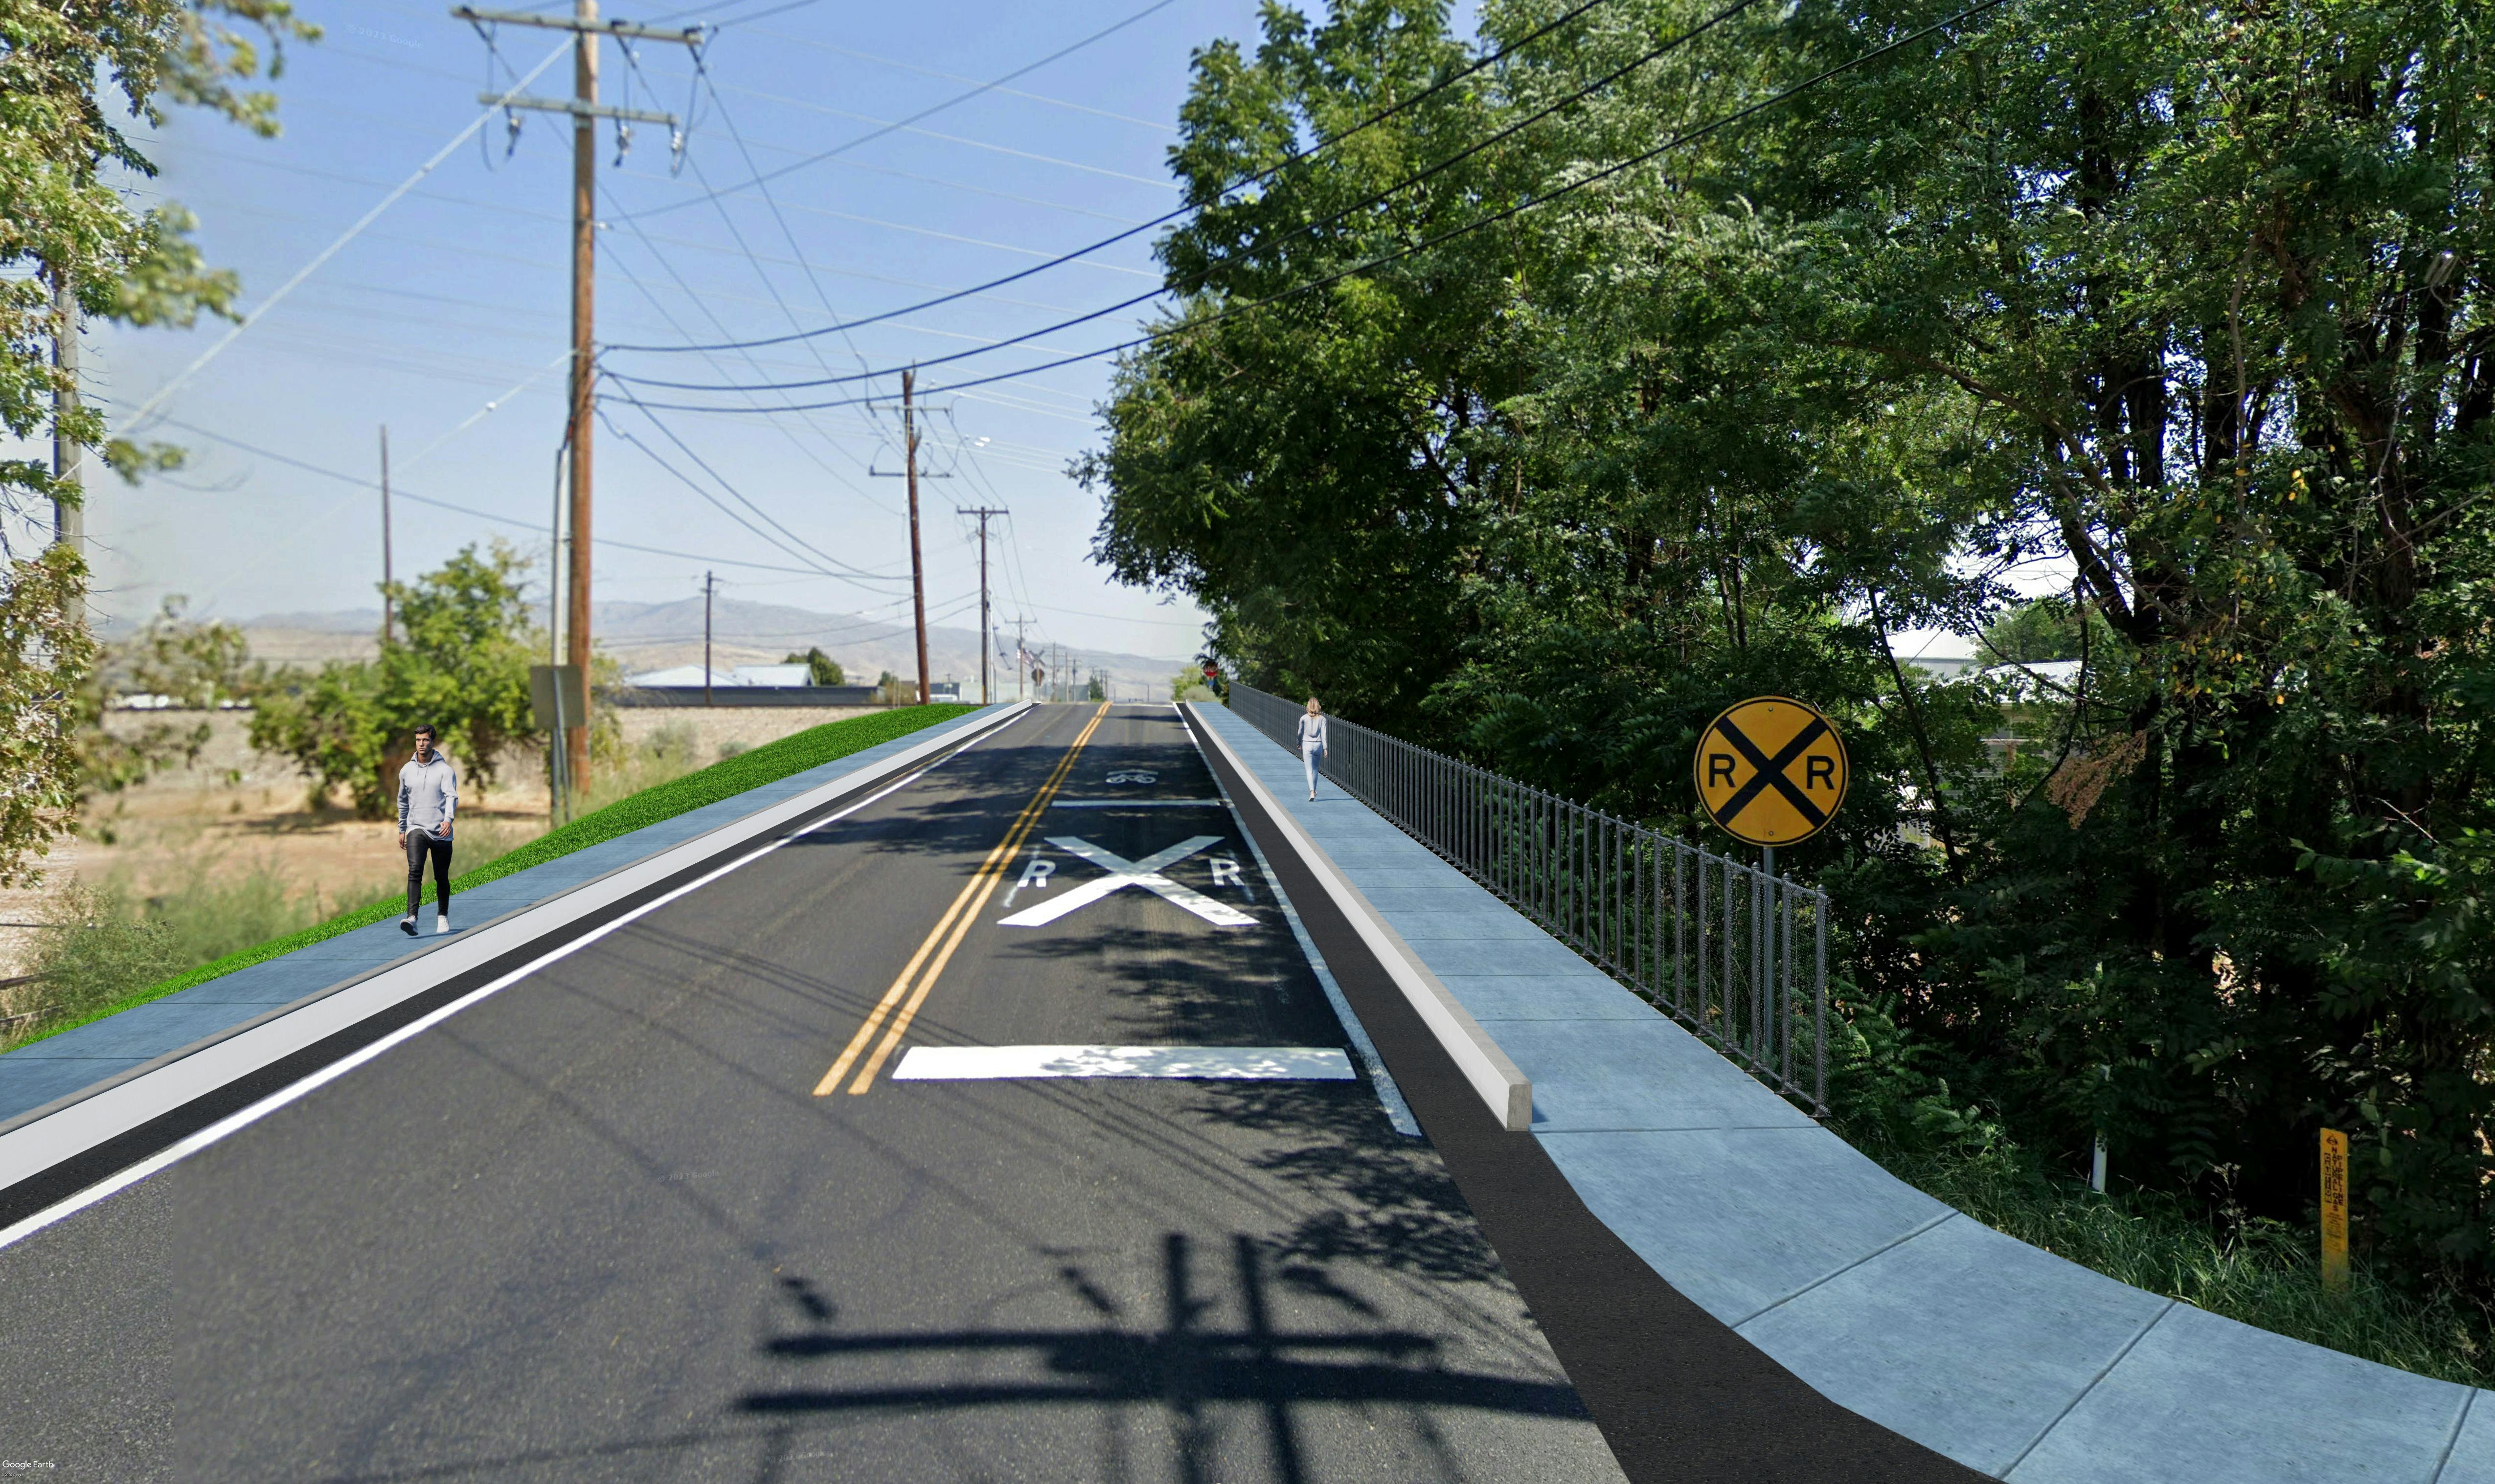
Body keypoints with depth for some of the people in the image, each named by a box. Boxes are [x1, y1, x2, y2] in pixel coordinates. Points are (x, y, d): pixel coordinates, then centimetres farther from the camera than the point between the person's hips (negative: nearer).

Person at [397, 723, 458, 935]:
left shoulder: (446, 770, -3)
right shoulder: (406, 771, 10)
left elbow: (452, 796, -16)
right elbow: (403, 801, 22)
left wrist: (448, 819, -34)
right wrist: (402, 830, 24)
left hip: (441, 832, -1)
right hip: (416, 829, 1)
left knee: (442, 878, 8)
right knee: (415, 871, -19)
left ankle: (443, 917, 26)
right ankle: (412, 918, -28)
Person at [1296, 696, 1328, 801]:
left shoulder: (1304, 718, -3)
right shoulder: (1322, 719, -2)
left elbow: (1300, 732, 6)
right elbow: (1324, 734, -6)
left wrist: (1299, 744, 22)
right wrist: (1325, 748, -5)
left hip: (1307, 745, -2)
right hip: (1318, 745, 2)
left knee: (1309, 770, -4)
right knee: (1315, 769, 19)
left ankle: (1312, 792, -18)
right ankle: (1314, 791, 29)